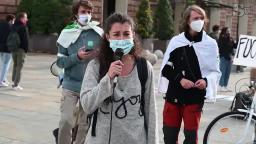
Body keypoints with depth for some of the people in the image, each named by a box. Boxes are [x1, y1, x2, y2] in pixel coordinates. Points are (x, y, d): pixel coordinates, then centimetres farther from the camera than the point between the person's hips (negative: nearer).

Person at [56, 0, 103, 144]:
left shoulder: (99, 33, -1)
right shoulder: (67, 33, -1)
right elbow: (60, 61, -2)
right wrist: (77, 57, -19)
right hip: (71, 85, -1)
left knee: (86, 124, 9)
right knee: (66, 121, -8)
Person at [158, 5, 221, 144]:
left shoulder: (210, 43, -3)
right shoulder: (176, 41, -2)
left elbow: (215, 71, 3)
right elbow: (166, 67, 1)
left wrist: (206, 81, -17)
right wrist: (180, 79, -14)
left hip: (195, 97, -1)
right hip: (174, 94, 1)